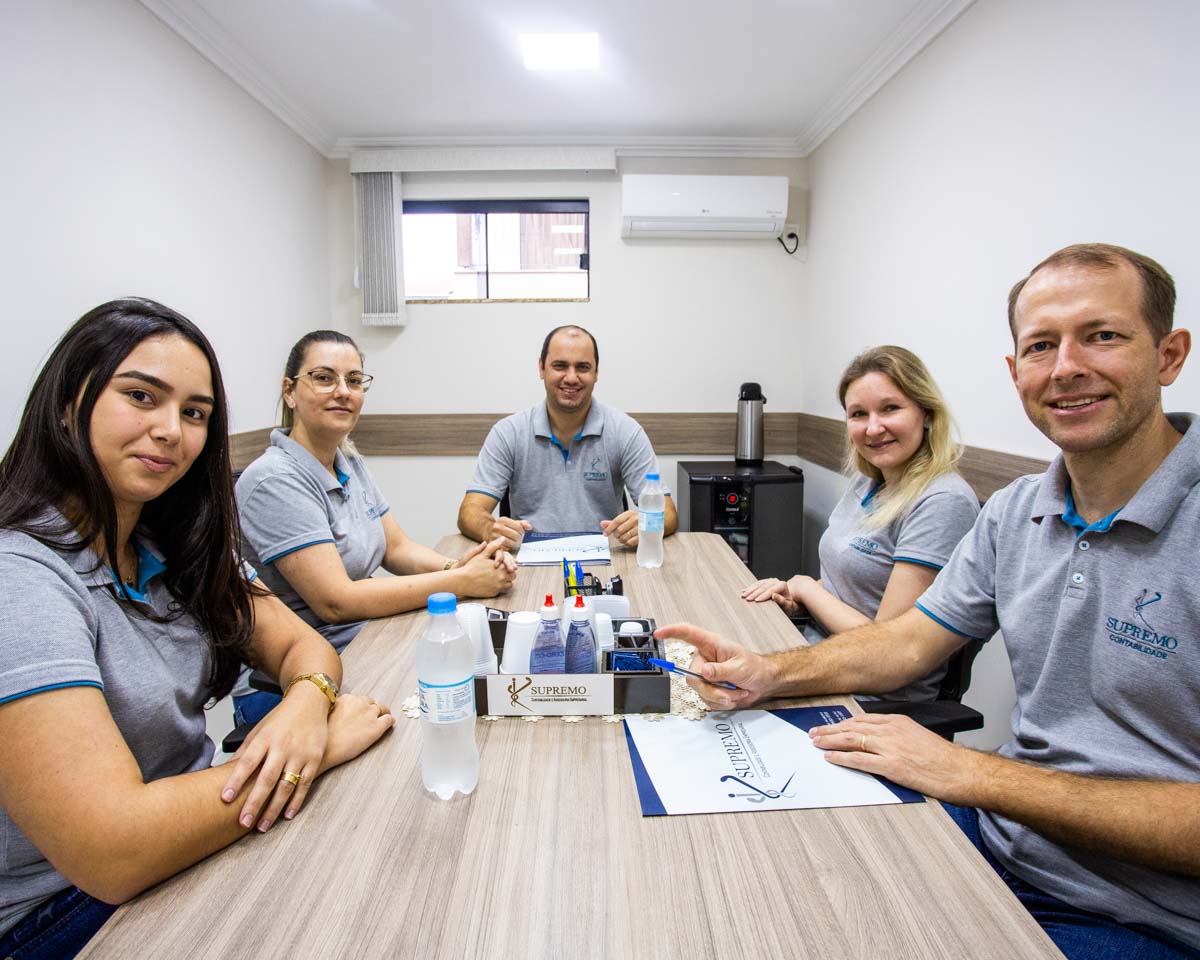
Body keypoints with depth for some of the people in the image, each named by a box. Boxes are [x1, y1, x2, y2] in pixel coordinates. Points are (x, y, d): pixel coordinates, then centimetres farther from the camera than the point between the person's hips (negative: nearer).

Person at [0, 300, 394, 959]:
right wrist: (322, 747, -23)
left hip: (195, 833, 7)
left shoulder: (179, 548, 0)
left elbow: (299, 645, 1)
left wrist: (308, 703, -22)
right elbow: (112, 851, -31)